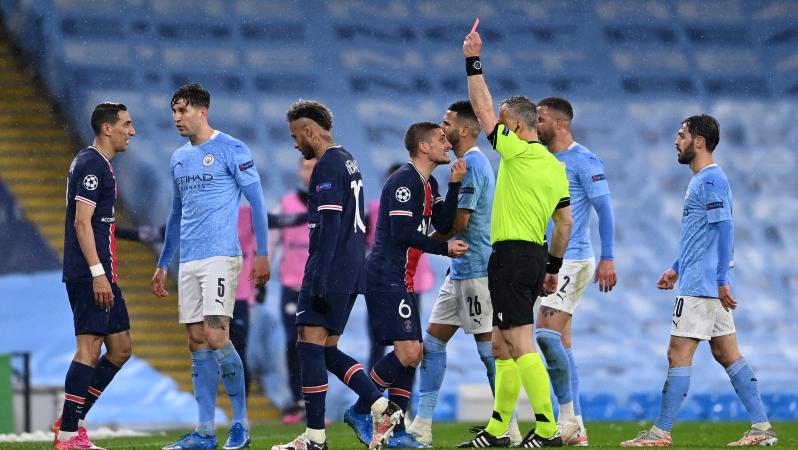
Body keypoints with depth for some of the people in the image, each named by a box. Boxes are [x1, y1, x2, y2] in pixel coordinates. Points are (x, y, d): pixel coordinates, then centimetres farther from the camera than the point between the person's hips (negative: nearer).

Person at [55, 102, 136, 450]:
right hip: (90, 274, -11)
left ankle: (71, 422, 12)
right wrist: (97, 273, -22)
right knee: (89, 348, -11)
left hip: (100, 274, 11)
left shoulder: (97, 164, 20)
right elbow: (82, 222, -18)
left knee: (120, 349, 10)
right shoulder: (92, 165, -12)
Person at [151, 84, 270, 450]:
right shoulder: (178, 159, 17)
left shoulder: (232, 150, -5)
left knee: (216, 336, -15)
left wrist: (262, 253, -11)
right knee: (197, 344, 4)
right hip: (188, 263, 7)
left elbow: (256, 201, -5)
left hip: (221, 257, -7)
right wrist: (162, 265, 24)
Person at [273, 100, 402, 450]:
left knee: (310, 344, -7)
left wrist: (319, 278, -22)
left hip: (332, 270, -10)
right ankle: (381, 407, 4)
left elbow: (330, 225, -20)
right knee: (326, 350, 12)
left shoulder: (327, 167, -12)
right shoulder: (348, 162, 18)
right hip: (351, 270, 10)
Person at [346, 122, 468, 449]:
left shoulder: (429, 185, 17)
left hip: (402, 281, 10)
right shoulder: (404, 181, -14)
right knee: (407, 352, -15)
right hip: (386, 280, -10)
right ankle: (359, 412, -5)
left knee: (412, 355, 7)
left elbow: (443, 224, 8)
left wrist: (454, 185, 1)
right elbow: (402, 231, -20)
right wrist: (444, 248, -15)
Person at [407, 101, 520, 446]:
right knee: (432, 342, 8)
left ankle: (508, 429, -1)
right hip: (461, 271, 11)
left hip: (476, 271, -11)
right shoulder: (469, 163, 16)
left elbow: (460, 221, -19)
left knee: (490, 350, -5)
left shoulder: (471, 164, -15)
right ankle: (422, 425, 9)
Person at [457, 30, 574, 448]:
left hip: (512, 254, -9)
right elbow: (566, 223, 16)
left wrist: (473, 61, 2)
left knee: (520, 343, -12)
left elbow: (483, 109, -6)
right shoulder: (556, 167, 13)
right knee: (502, 344, 15)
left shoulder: (517, 152, -10)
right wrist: (553, 266, 22)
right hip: (536, 256, 9)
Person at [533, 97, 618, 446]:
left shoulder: (583, 160, -9)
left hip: (572, 261, -9)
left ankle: (569, 419, -12)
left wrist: (607, 259, -19)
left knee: (546, 335, -18)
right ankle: (575, 429, 8)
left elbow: (604, 209, -13)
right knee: (560, 344, 6)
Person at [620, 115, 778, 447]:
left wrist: (721, 280, -23)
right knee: (726, 354, 9)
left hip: (701, 286, -10)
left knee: (678, 354, -7)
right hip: (711, 285, 10)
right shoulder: (702, 180, 18)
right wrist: (677, 268, 27)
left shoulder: (710, 181, -14)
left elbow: (724, 229, -21)